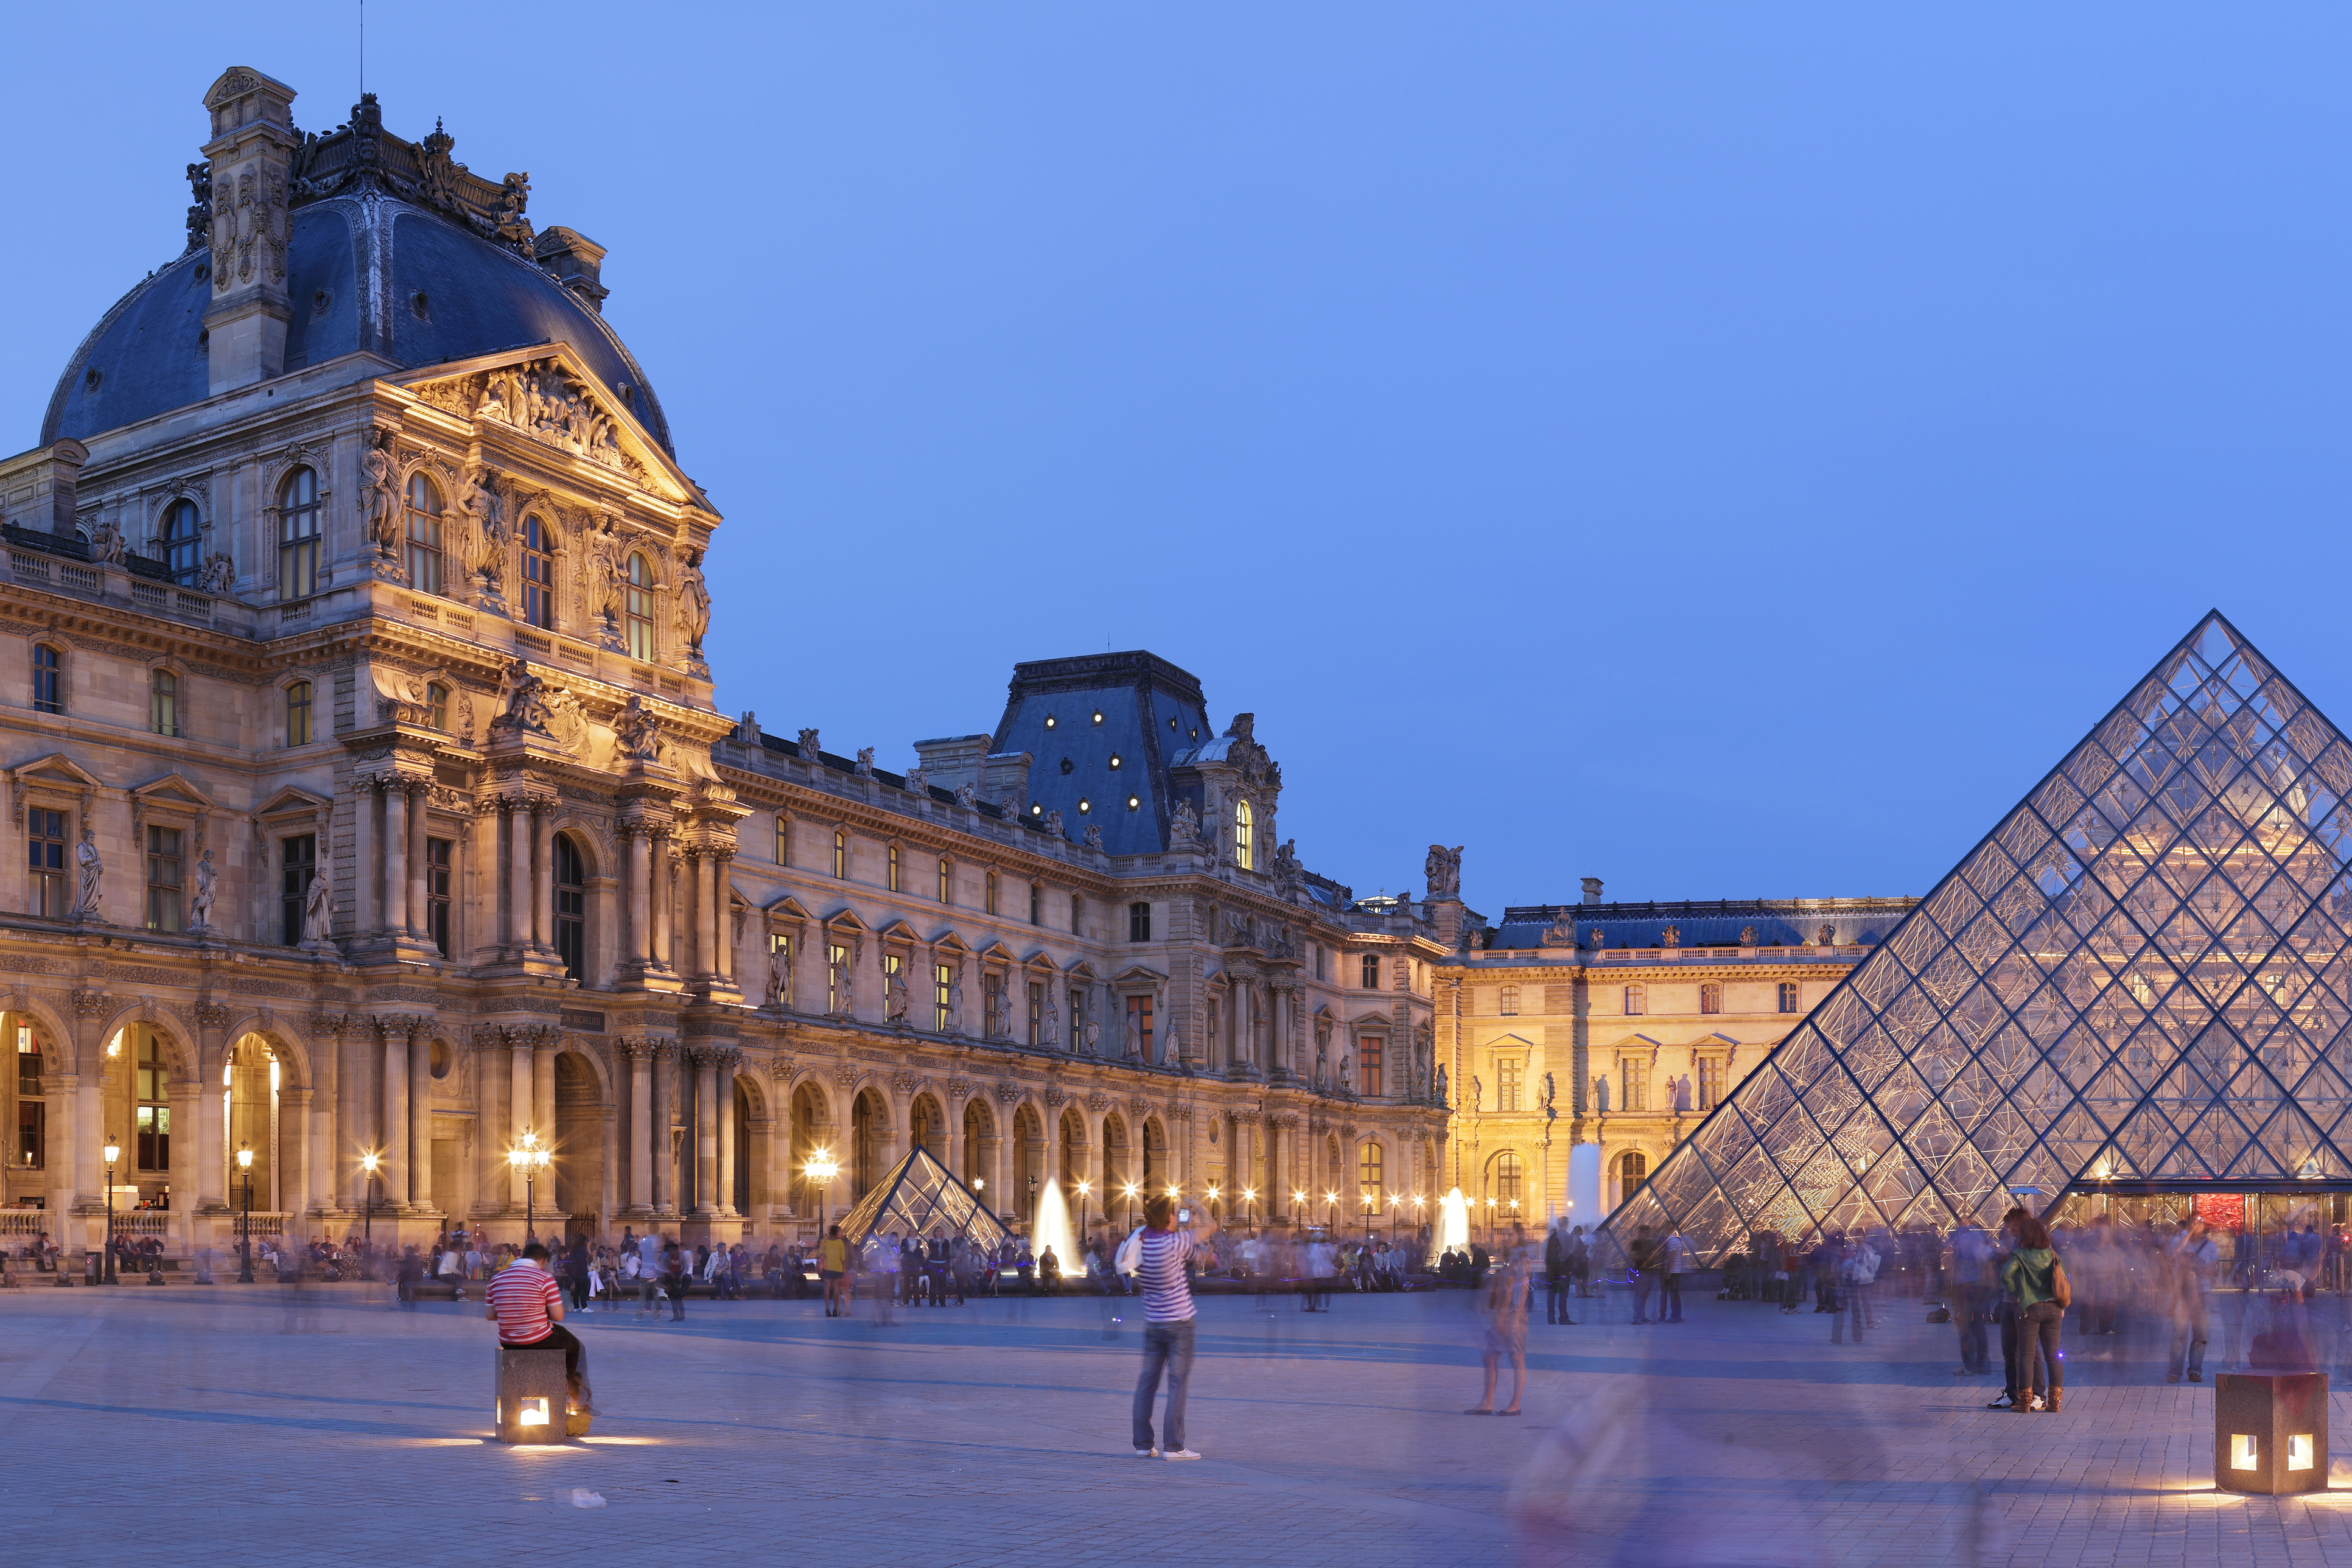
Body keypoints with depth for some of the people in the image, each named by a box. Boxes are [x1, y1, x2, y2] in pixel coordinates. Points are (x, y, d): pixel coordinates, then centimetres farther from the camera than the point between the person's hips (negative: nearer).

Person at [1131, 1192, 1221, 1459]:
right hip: (1179, 1322, -5)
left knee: (1147, 1381, 9)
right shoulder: (1174, 1243, -16)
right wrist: (1211, 1226, 22)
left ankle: (1143, 1444, 12)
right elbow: (1199, 1238, 0)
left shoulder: (1140, 1244, -3)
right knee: (1178, 1382, -1)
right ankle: (1173, 1445, -2)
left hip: (1152, 1323, 5)